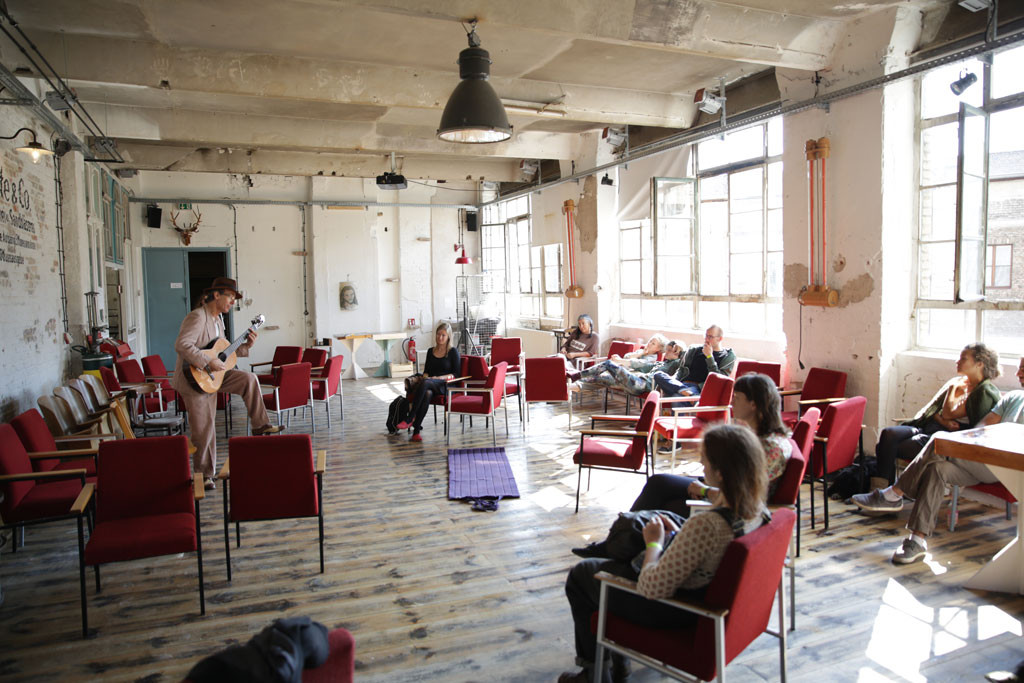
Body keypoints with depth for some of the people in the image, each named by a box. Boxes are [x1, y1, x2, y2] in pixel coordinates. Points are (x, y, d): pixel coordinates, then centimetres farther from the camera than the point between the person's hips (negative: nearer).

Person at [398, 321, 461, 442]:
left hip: (445, 386, -3)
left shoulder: (453, 352, 6)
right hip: (429, 386, 3)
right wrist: (426, 376, -1)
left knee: (425, 383, -38)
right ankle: (416, 431, -45)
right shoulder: (431, 351, 20)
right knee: (427, 394, -37)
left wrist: (439, 378, -13)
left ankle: (410, 418, -39)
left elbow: (455, 374, 1)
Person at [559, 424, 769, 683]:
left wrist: (654, 544, -14)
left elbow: (652, 588, -30)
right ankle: (617, 661, 42)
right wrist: (677, 534, 0)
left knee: (580, 575, 13)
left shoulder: (705, 525, -38)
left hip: (674, 612, -8)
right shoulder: (757, 509, -12)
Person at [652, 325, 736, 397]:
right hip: (681, 384, 6)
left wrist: (709, 356, -5)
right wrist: (671, 381, 5)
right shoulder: (694, 349, 24)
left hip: (700, 388, -6)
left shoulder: (728, 356, 10)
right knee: (658, 375, -27)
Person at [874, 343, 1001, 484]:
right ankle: (883, 487, -26)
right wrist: (943, 421, -7)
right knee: (888, 434, -22)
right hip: (927, 427, 7)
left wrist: (952, 389, 4)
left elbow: (948, 413, -11)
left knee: (894, 448, -25)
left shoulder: (985, 392, -4)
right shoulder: (958, 382, 20)